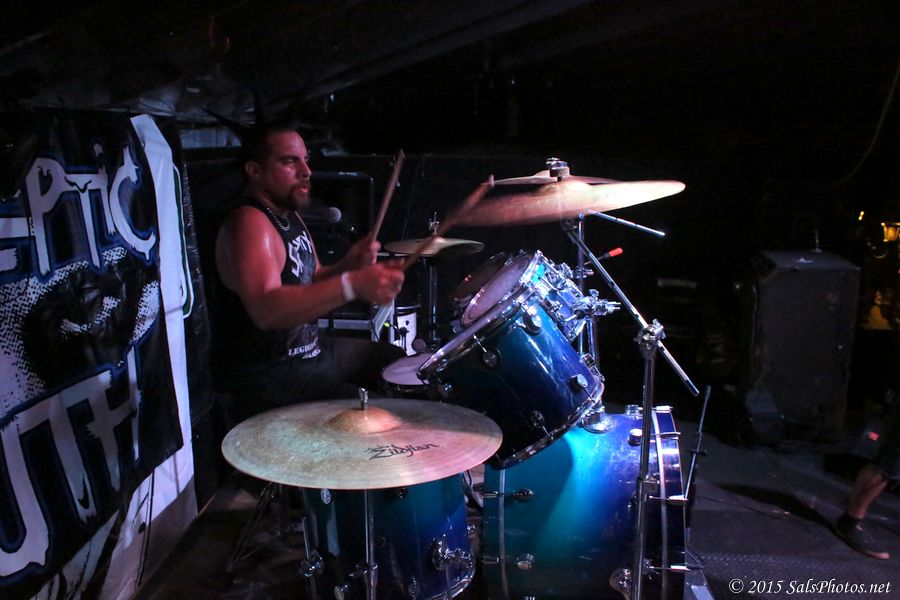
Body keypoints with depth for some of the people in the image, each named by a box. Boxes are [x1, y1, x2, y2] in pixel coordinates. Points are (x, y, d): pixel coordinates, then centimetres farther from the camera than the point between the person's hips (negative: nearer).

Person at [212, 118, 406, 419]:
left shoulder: (288, 214, 9)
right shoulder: (248, 223, -23)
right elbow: (266, 310, -39)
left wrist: (349, 265, -6)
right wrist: (352, 285, -49)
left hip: (308, 347, 10)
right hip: (264, 376, -10)